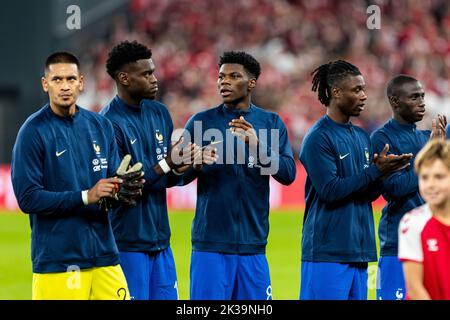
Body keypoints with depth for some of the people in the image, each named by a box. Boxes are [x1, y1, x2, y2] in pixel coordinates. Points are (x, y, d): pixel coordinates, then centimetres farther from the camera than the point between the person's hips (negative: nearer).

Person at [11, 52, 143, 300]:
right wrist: (85, 197, -18)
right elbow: (28, 198, -11)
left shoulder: (101, 126, 10)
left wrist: (123, 189, -8)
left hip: (104, 253, 5)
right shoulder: (33, 131, -6)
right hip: (56, 260, -5)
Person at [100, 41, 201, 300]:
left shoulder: (159, 113, 10)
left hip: (160, 239, 7)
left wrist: (177, 170, -9)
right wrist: (165, 164, -21)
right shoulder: (110, 122, -14)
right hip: (128, 245, -7)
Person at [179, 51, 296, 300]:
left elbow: (288, 174, -2)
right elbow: (178, 175, 3)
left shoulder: (271, 123, 8)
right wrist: (198, 164, -19)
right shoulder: (201, 122, 5)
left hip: (253, 244, 2)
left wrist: (257, 145, -19)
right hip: (210, 244, -1)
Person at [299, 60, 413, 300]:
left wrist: (382, 172, -6)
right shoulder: (318, 138, -8)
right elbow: (330, 191, -16)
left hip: (359, 251, 8)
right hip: (327, 252, -8)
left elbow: (369, 195, 15)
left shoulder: (362, 137, 15)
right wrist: (375, 171, -13)